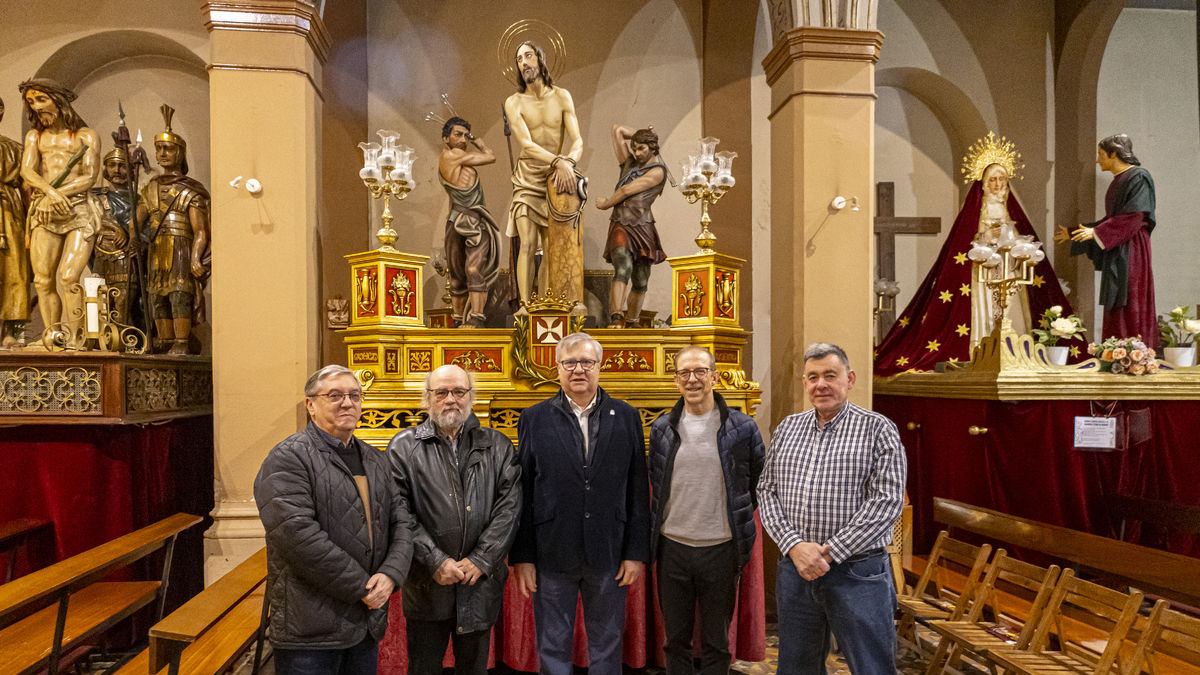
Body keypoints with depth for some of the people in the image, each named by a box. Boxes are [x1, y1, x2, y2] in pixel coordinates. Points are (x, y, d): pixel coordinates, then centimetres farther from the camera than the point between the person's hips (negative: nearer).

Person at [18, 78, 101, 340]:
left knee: (69, 277, -17)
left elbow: (90, 177, -1)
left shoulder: (86, 136, 12)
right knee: (43, 281, -5)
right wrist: (51, 192, -16)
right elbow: (27, 171, 5)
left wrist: (56, 196, -14)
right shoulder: (34, 136, 21)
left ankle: (75, 338, -15)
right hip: (44, 213, 3)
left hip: (79, 212, -3)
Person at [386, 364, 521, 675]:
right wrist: (436, 561, -14)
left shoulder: (498, 446, 4)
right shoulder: (404, 447, 0)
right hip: (426, 585, -1)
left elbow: (510, 507, -3)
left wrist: (481, 560, -11)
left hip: (481, 582, 1)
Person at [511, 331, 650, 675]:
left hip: (609, 554, 1)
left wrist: (636, 553, -2)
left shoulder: (626, 417, 3)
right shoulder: (534, 418, 1)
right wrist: (522, 557, -3)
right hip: (551, 555, 0)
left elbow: (638, 491, 2)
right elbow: (522, 493, 0)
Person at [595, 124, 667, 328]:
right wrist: (640, 135, 23)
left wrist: (606, 204, 4)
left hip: (643, 229, -1)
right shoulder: (629, 163, 16)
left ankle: (632, 323, 21)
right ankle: (616, 319, -34)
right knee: (623, 269, -23)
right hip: (620, 227, 1)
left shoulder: (658, 171, 0)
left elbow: (627, 190, -6)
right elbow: (618, 129, 21)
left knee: (640, 283, 4)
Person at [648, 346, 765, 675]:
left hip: (721, 548, -1)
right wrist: (656, 533, 9)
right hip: (672, 547, 2)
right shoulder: (662, 429, 3)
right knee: (675, 641, 14)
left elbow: (759, 484, 8)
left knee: (716, 643, 12)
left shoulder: (742, 428, -3)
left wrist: (739, 521, 6)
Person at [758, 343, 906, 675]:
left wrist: (830, 552, -14)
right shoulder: (787, 428, 9)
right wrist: (794, 545, -9)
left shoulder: (878, 429, -3)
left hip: (857, 572, -4)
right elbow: (766, 491, 6)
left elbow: (887, 499, -11)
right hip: (794, 569, 4)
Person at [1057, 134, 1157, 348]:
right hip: (1114, 252, 9)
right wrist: (1073, 233, 21)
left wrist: (1097, 232, -21)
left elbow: (1134, 216, -18)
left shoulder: (1138, 177, -8)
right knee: (1116, 307, 7)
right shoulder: (1117, 181, 18)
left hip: (1130, 251, -9)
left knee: (1130, 304, -8)